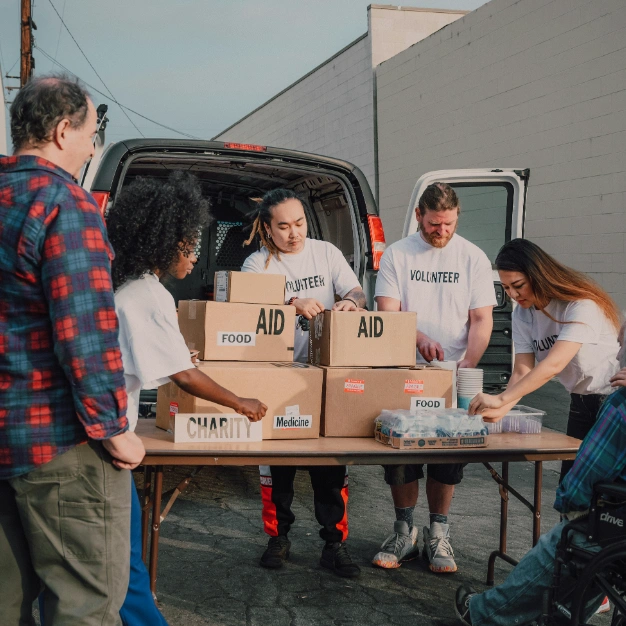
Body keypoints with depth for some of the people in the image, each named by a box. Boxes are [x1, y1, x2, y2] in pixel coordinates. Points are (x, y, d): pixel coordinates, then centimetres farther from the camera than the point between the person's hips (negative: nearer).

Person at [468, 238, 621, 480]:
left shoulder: (581, 305, -24)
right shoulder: (523, 315, -2)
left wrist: (501, 399, -41)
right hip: (580, 403, 7)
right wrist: (500, 410, -27)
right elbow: (522, 371, -9)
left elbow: (554, 364, -34)